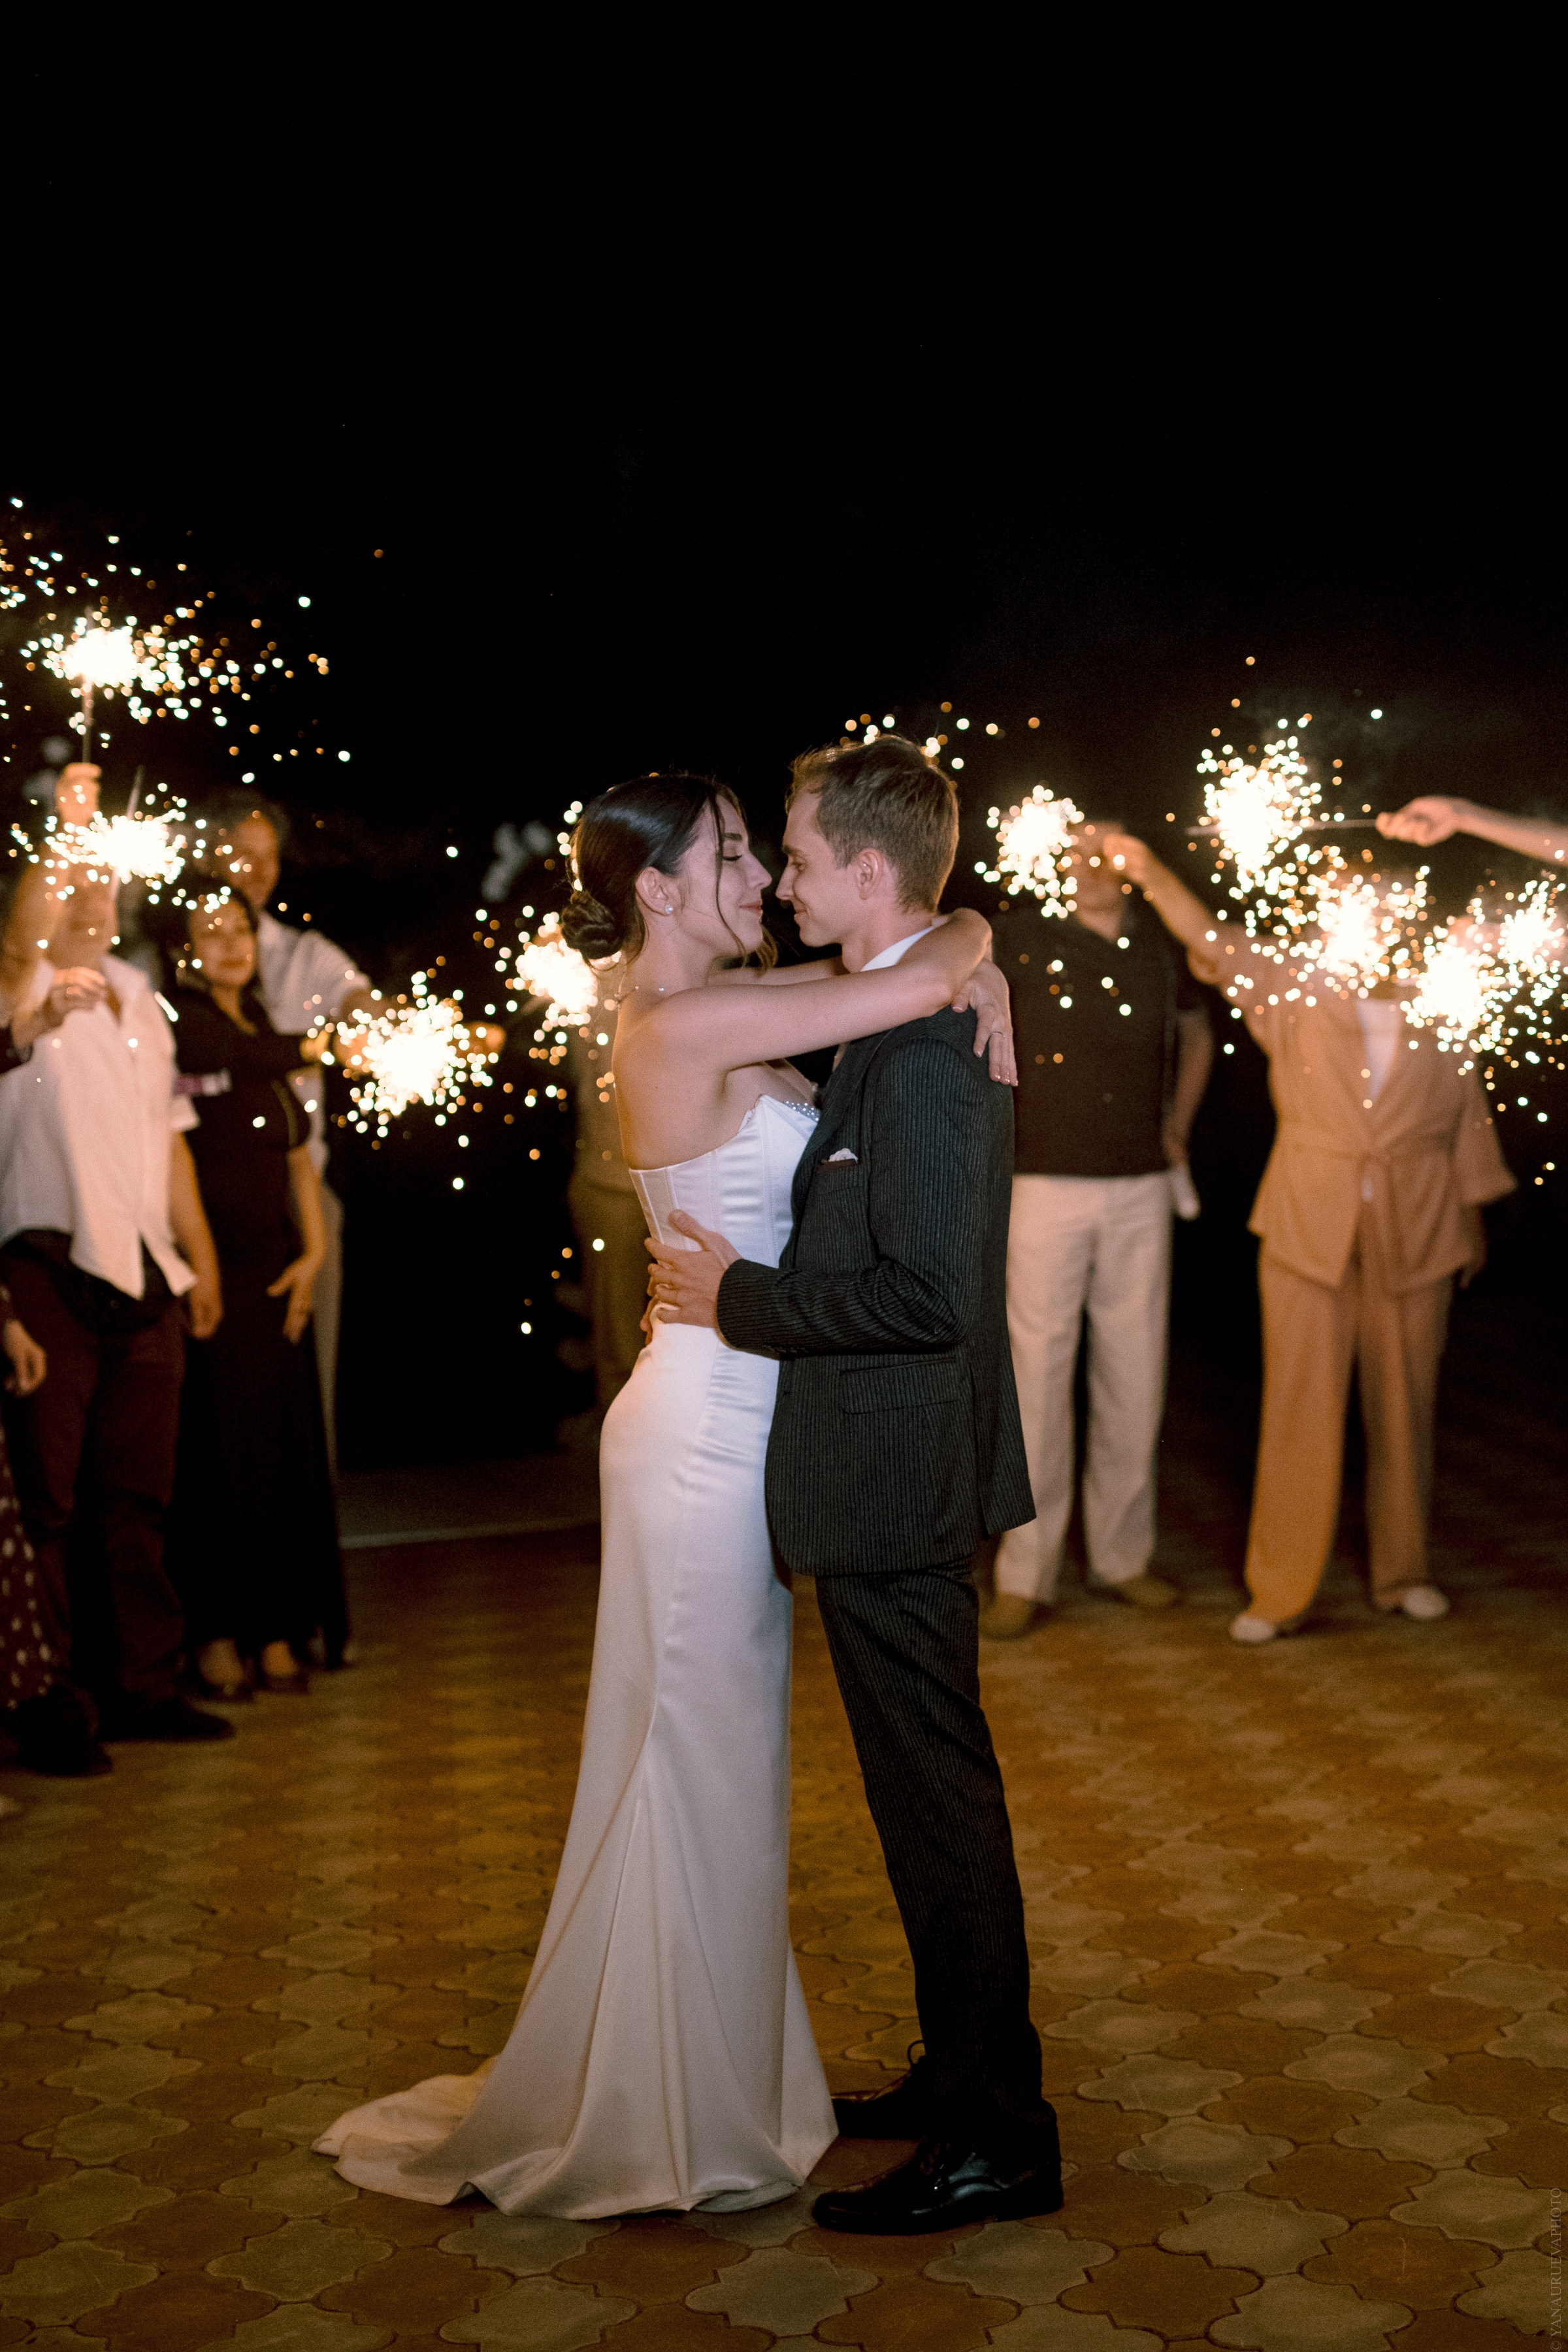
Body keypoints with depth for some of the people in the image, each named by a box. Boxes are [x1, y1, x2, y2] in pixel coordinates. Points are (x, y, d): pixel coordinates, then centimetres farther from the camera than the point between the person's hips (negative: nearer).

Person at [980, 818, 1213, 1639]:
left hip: (1140, 1192, 4)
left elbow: (1196, 1034, 25)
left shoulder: (1162, 948, 7)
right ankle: (1024, 1577, 5)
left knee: (1135, 1374, 8)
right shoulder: (1024, 940, -4)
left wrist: (1177, 1127, 16)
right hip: (1047, 1188, -3)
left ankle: (1122, 1555, 21)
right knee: (1038, 1374, -3)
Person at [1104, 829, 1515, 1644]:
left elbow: (1467, 1124, 12)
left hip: (1412, 1232, 2)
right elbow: (1215, 944, -13)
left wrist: (1472, 1224, 17)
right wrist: (1152, 875, -28)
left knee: (1404, 1404, 10)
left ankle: (1402, 1572, 26)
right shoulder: (1298, 997, -1)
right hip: (1308, 1228, -1)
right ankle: (1279, 1590, 6)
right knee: (1299, 1407, -3)